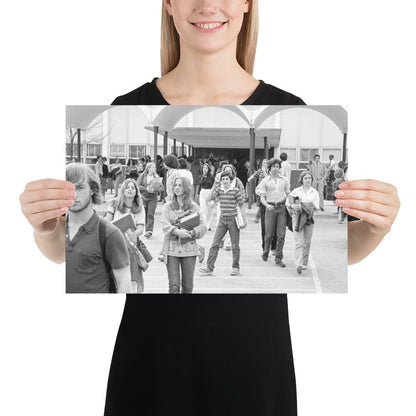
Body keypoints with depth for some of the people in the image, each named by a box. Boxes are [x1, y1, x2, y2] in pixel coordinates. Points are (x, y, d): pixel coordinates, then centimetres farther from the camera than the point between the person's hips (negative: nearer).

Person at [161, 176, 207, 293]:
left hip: (189, 248, 1)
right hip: (172, 248, -1)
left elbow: (203, 227, 0)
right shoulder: (168, 207, 6)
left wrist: (192, 232, -19)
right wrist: (177, 231, -25)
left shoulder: (194, 207, 6)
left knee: (188, 286, 8)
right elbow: (165, 225, -7)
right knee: (174, 285, -3)